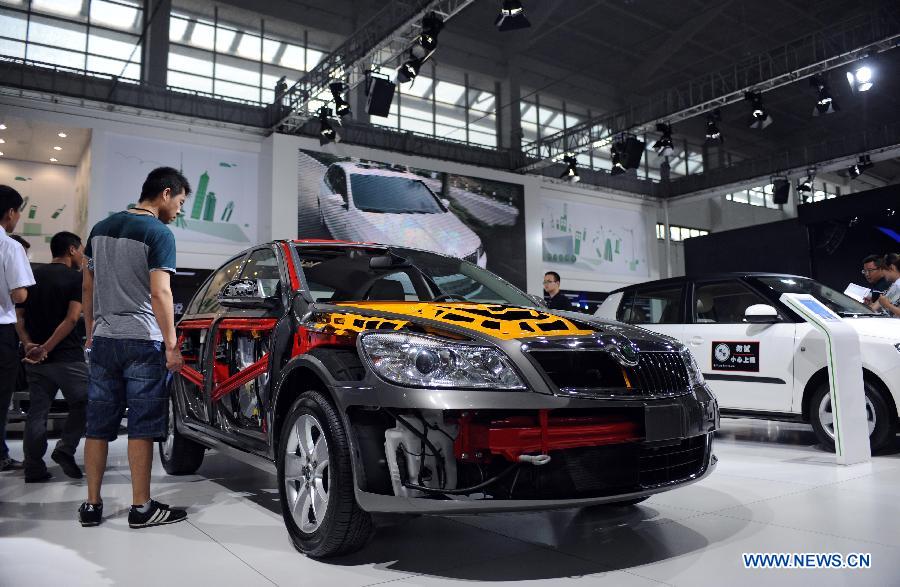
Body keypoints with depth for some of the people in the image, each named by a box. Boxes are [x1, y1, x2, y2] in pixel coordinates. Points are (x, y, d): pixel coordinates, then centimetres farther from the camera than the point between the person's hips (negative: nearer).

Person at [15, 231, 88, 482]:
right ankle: (66, 449, -2)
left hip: (35, 359, 6)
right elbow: (72, 319, -16)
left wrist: (29, 344, -7)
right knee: (82, 404, 11)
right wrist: (47, 348, -15)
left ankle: (34, 469, 10)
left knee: (37, 412, 9)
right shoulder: (76, 278, -6)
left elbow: (19, 317, 5)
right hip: (68, 357, -6)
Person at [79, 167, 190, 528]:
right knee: (141, 428, 0)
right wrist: (171, 345, -13)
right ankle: (141, 508, 7)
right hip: (142, 342, -6)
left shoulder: (101, 228, 13)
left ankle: (92, 506, 17)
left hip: (103, 340, 7)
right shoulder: (158, 233, -9)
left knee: (98, 426, 10)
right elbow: (159, 293, -17)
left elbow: (87, 288, 16)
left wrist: (91, 333, 22)